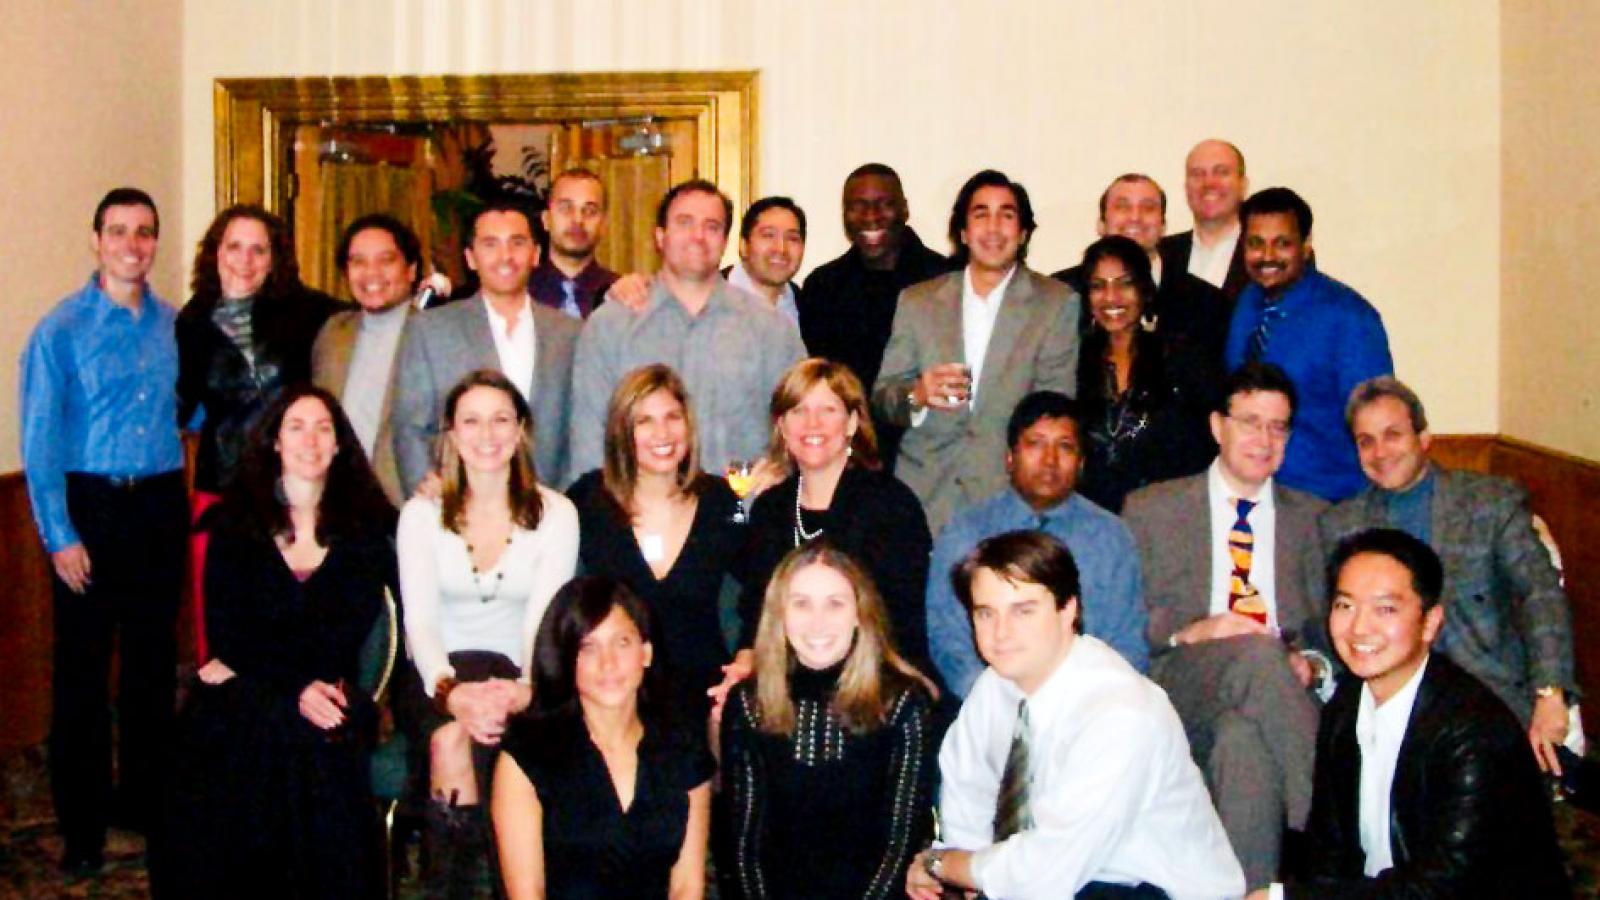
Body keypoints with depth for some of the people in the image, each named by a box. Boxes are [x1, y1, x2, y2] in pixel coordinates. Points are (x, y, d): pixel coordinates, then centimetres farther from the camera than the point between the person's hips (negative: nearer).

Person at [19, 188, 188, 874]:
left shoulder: (173, 324, 6)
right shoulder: (61, 330, -6)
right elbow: (39, 440, -7)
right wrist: (59, 536, -11)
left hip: (160, 506, 4)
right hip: (90, 507, -4)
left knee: (153, 660, 13)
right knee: (82, 668, 1)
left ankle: (143, 798, 28)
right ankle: (81, 824, 13)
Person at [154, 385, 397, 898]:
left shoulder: (365, 528, 9)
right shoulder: (235, 525, 10)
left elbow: (347, 634, 0)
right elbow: (225, 633, 1)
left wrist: (248, 663, -7)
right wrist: (295, 687, -14)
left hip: (329, 697, 0)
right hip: (239, 699, 0)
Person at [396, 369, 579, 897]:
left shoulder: (555, 514, 3)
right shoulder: (421, 513, 4)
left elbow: (545, 621, -7)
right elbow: (420, 620, -7)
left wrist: (525, 690, -28)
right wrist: (452, 691, -27)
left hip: (514, 680, 0)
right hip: (439, 677, 1)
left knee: (456, 741, -32)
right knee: (452, 734, -33)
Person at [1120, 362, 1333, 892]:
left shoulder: (1311, 517, 23)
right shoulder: (1150, 508, 16)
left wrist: (1313, 663, -4)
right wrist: (1189, 634, -10)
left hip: (1281, 685, 1)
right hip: (1179, 690, -1)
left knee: (1244, 739, -39)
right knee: (1257, 652, -36)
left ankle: (1247, 888, -31)